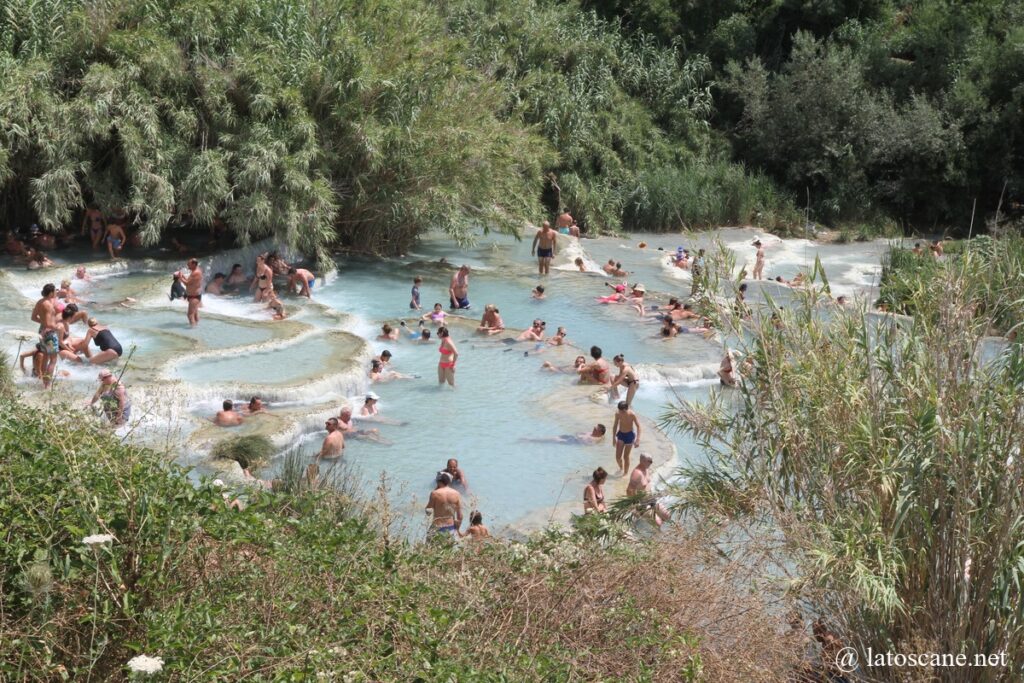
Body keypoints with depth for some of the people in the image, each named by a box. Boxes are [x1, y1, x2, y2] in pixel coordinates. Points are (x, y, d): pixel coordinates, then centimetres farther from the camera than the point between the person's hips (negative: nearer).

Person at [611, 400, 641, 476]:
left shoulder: (632, 415, -22)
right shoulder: (617, 414, -11)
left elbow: (638, 426, -18)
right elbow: (615, 425, 4)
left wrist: (637, 439, -26)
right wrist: (614, 438, 9)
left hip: (629, 435, -3)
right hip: (620, 434, 3)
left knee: (626, 456, 4)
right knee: (618, 456, 0)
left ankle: (625, 473, 23)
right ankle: (621, 469, 31)